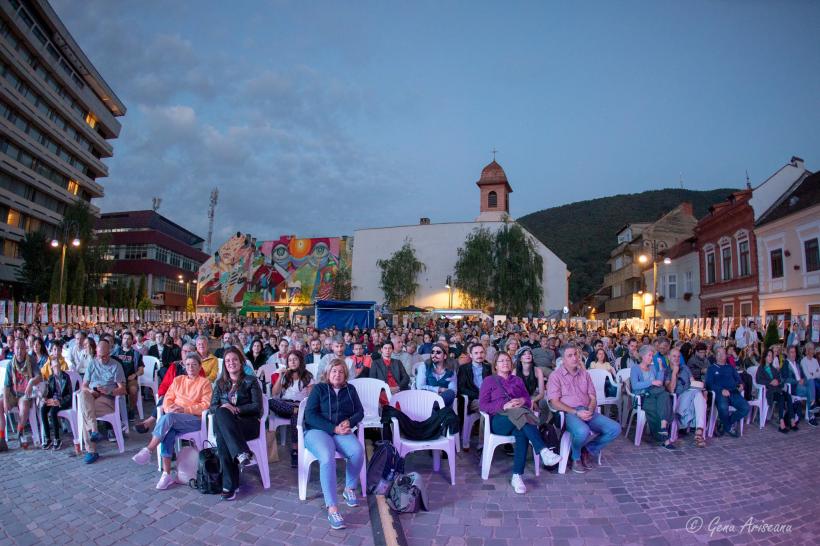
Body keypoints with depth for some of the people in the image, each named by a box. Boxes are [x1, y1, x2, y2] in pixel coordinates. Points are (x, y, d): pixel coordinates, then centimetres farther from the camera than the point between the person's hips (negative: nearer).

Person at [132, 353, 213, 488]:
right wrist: (169, 408, -8)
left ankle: (148, 451, -23)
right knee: (168, 432, -30)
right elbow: (168, 398, 16)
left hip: (195, 419, -4)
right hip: (174, 418, 4)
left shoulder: (204, 382, 6)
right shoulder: (178, 379, 22)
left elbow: (206, 405, -4)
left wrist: (185, 409, -14)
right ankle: (167, 474, -27)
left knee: (168, 418, -32)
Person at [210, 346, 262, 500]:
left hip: (249, 423, -3)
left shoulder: (251, 381, 9)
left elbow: (257, 406, -1)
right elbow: (212, 406, 10)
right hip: (225, 423, 3)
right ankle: (242, 453, -37)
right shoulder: (220, 383, 20)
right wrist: (222, 408, -13)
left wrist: (236, 409, -14)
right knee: (220, 413, -34)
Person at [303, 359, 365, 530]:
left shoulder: (350, 389, 14)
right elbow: (310, 415, -7)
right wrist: (333, 428, -16)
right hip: (318, 430, -3)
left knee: (358, 451, -28)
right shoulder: (319, 389, 3)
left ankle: (349, 489, -2)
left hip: (341, 431, 3)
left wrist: (349, 422, -12)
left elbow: (360, 412, 11)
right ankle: (332, 508, -30)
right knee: (327, 458, -34)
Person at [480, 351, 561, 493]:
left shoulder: (517, 380, 26)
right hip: (499, 420, -3)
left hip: (520, 415, 3)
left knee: (522, 433, -36)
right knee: (519, 413, -37)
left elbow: (529, 401, 17)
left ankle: (517, 476, -38)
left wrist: (522, 401, -9)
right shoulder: (489, 381, 15)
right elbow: (482, 405, 2)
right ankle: (544, 451, -47)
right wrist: (504, 405, -13)